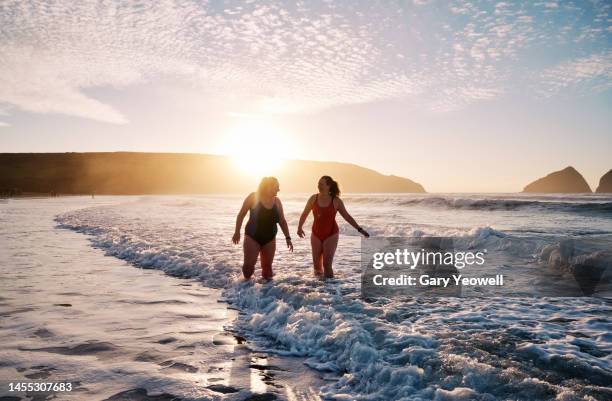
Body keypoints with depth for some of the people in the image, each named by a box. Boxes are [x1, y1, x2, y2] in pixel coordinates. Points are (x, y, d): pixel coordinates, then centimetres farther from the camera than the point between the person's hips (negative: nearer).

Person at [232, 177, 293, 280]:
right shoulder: (253, 197, -9)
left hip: (270, 239, 4)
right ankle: (246, 281, 18)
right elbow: (241, 214, -4)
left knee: (267, 265, 3)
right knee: (249, 264, -6)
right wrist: (237, 232, -6)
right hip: (252, 237, -3)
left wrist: (287, 238, 2)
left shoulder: (277, 202, 3)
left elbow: (282, 221, 8)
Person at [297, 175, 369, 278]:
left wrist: (359, 229, -4)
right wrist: (299, 227, -3)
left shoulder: (336, 201, -10)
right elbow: (304, 214, 8)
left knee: (327, 264, -11)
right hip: (316, 234, 3)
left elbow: (347, 217, -1)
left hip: (331, 235, -3)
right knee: (317, 264, 7)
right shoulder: (313, 199, -4)